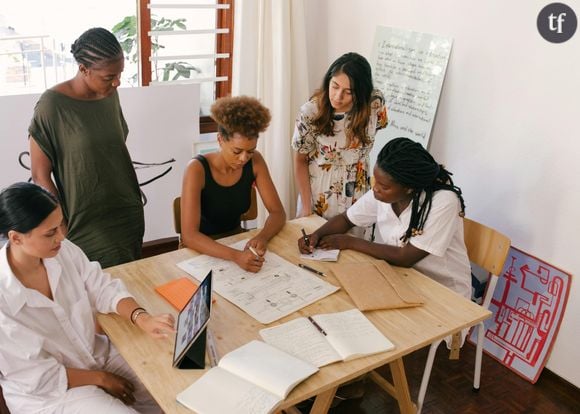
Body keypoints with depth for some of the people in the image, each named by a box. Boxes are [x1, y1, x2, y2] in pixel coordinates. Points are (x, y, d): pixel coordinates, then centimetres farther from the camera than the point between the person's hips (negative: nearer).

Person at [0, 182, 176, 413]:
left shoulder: (64, 251, -13)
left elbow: (104, 289, -4)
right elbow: (40, 378, -20)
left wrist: (142, 318, -23)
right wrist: (100, 379, -11)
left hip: (97, 354, 5)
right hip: (47, 393, -5)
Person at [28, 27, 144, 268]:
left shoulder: (110, 95, 1)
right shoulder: (53, 105, -16)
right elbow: (40, 177, -11)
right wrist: (64, 227, -11)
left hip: (129, 215, 6)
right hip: (88, 226, -5)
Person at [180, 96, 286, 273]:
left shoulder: (255, 162, -10)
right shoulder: (197, 169, -23)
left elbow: (278, 212, -6)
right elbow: (189, 236, -29)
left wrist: (262, 237, -27)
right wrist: (235, 256, -43)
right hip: (202, 249, -3)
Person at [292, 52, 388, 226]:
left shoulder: (375, 103, -18)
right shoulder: (310, 112, -21)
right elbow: (300, 160, -10)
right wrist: (306, 208, -11)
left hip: (356, 195, 2)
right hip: (317, 194, -1)